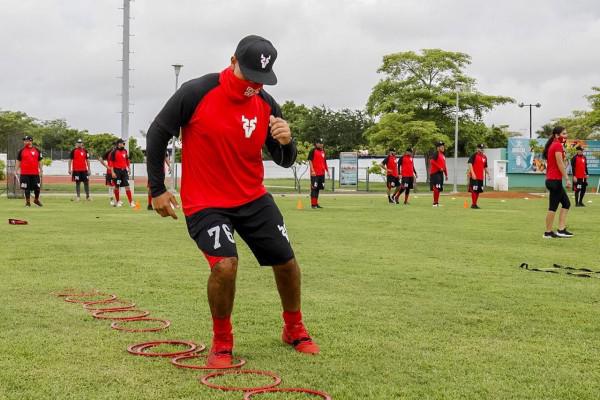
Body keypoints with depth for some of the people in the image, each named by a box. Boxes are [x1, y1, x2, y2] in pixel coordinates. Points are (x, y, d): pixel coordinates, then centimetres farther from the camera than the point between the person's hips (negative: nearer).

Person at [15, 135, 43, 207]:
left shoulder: (37, 150, 6)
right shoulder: (21, 151, 4)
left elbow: (39, 161, 10)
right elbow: (18, 161, 7)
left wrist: (41, 170, 5)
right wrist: (16, 171, 1)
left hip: (35, 173, 1)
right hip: (25, 173, -1)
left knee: (37, 188, 2)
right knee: (27, 188, 2)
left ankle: (36, 200, 22)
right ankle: (28, 202, 11)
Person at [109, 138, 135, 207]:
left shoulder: (125, 151, 10)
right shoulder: (114, 152, -6)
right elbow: (111, 162, -9)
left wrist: (128, 168, 16)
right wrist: (112, 172, -14)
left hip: (124, 170, 4)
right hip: (117, 171, -4)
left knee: (127, 186, -1)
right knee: (117, 187, 5)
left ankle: (131, 202, -3)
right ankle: (117, 201, 18)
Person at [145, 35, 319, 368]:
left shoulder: (266, 105, -5)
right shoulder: (196, 93, -17)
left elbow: (284, 162, 2)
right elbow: (158, 134, -7)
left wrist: (286, 142, -22)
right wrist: (157, 189, -6)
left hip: (253, 198, 5)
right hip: (204, 202, -4)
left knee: (286, 262, 7)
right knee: (225, 264, -24)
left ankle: (294, 330, 34)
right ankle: (221, 342, 2)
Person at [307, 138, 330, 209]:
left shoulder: (323, 151, 17)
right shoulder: (313, 151, -5)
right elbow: (310, 161, -10)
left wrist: (327, 171, 18)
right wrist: (312, 170, -19)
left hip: (322, 173, 7)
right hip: (314, 173, -7)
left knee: (318, 188, 10)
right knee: (314, 188, -6)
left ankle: (316, 203, 16)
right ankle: (313, 204, -3)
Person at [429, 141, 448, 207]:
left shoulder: (443, 156, 19)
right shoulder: (436, 154, -9)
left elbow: (444, 166, 23)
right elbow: (432, 161, -23)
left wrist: (446, 175, 19)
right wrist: (439, 168, -22)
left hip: (440, 173, 9)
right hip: (435, 173, -9)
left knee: (439, 189, 12)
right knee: (436, 188, -13)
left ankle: (437, 202, 19)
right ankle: (435, 203, -11)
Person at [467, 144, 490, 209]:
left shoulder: (485, 157, 16)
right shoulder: (474, 155, -5)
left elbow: (485, 167, 24)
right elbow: (470, 164, -14)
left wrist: (488, 174, 14)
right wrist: (472, 173, -22)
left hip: (481, 177, 7)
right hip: (474, 176, -7)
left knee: (478, 190, 8)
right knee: (474, 190, -8)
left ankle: (475, 204, 16)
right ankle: (473, 204, -3)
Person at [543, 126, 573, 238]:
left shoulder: (552, 145, 18)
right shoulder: (558, 145, -12)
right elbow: (560, 164, -17)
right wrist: (567, 179, -17)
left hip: (551, 179, 10)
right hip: (555, 180, -10)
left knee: (566, 203, 13)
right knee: (553, 207, -4)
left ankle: (561, 229, 9)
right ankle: (548, 232, 2)